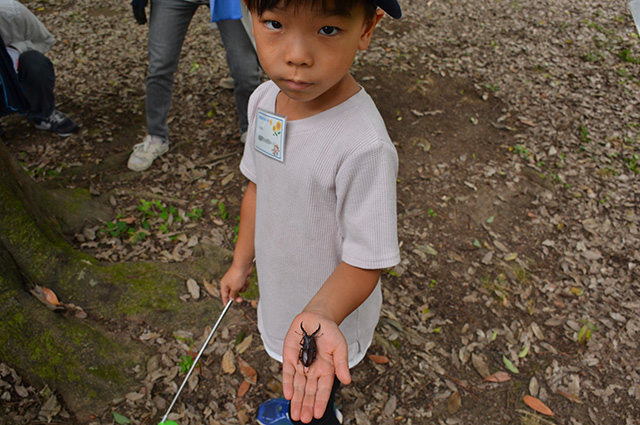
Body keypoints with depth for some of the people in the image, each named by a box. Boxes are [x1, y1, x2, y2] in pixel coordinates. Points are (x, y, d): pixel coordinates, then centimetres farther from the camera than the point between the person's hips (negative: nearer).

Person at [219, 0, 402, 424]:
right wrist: (242, 262, 11)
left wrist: (320, 315, -45)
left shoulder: (365, 147, -36)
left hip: (332, 314, -6)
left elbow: (365, 260, -28)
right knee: (294, 381, 35)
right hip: (281, 294, 7)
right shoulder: (264, 100, -11)